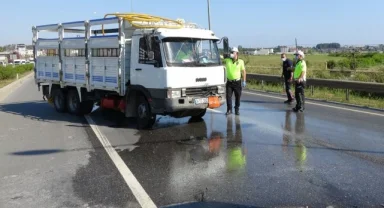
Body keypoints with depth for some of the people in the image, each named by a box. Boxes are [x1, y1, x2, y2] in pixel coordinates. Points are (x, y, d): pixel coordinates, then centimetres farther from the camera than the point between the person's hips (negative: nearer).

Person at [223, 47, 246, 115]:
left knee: (238, 96, 7)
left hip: (237, 82, -1)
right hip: (229, 82, 1)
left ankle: (237, 110, 22)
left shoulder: (240, 61, 0)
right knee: (228, 96, -2)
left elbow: (243, 71, 3)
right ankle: (229, 110, 10)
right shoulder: (227, 60, 2)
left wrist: (244, 81, -1)